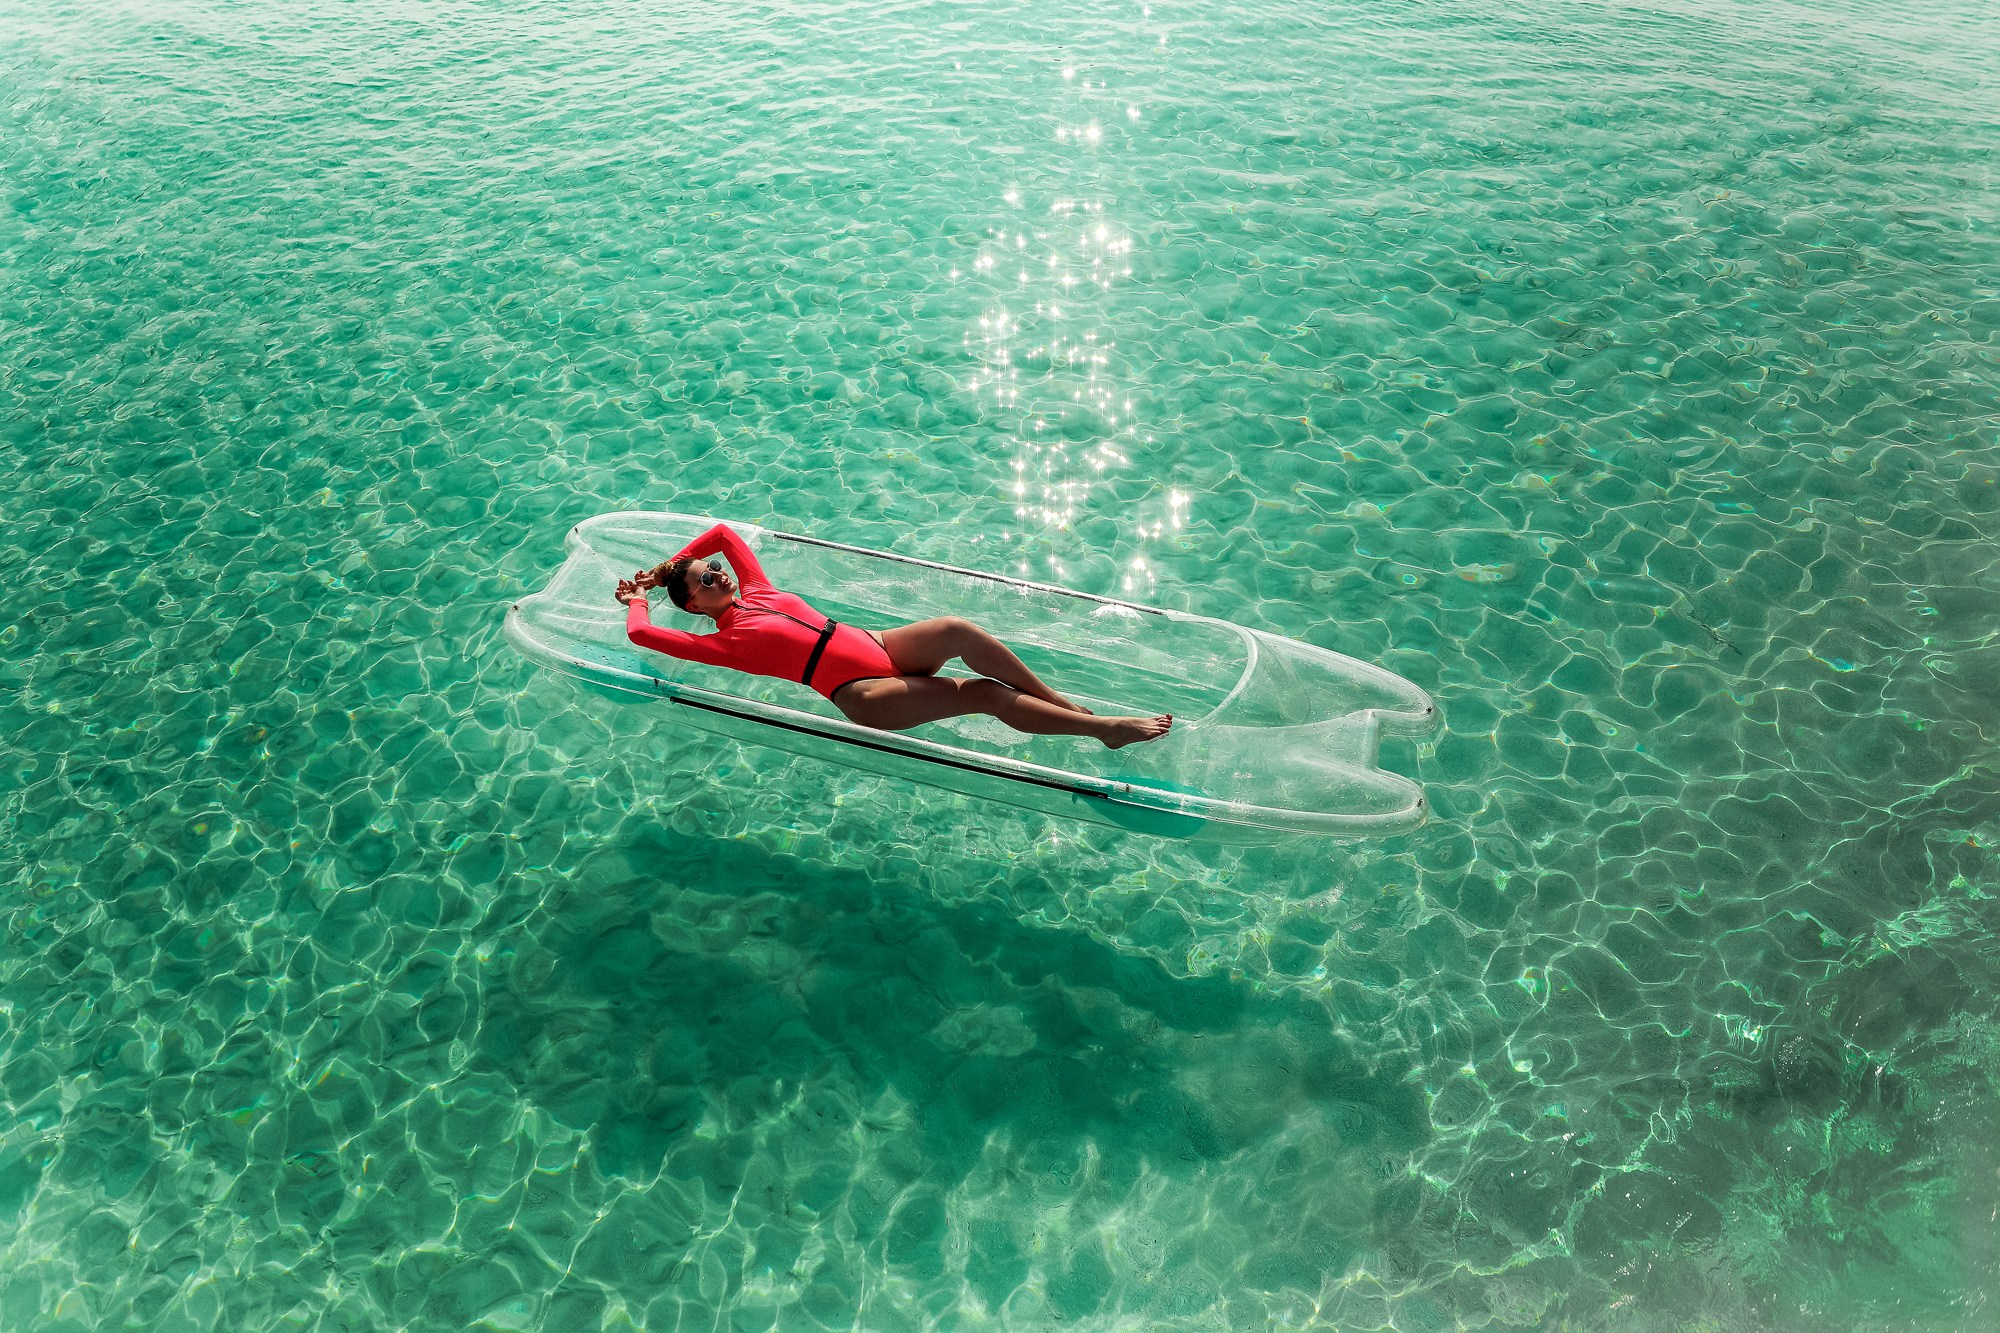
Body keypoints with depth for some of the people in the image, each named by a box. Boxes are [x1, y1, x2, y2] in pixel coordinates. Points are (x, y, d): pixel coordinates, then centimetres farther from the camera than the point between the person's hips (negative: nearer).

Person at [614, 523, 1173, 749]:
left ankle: (1069, 705, -14)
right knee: (984, 693, -20)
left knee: (958, 629, -24)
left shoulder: (755, 592, 19)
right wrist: (639, 598, 15)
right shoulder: (723, 642, 0)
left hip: (881, 645, 7)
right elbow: (640, 634, -5)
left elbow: (722, 530, 29)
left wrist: (665, 565, 29)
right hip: (862, 694, -7)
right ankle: (1104, 728, -17)